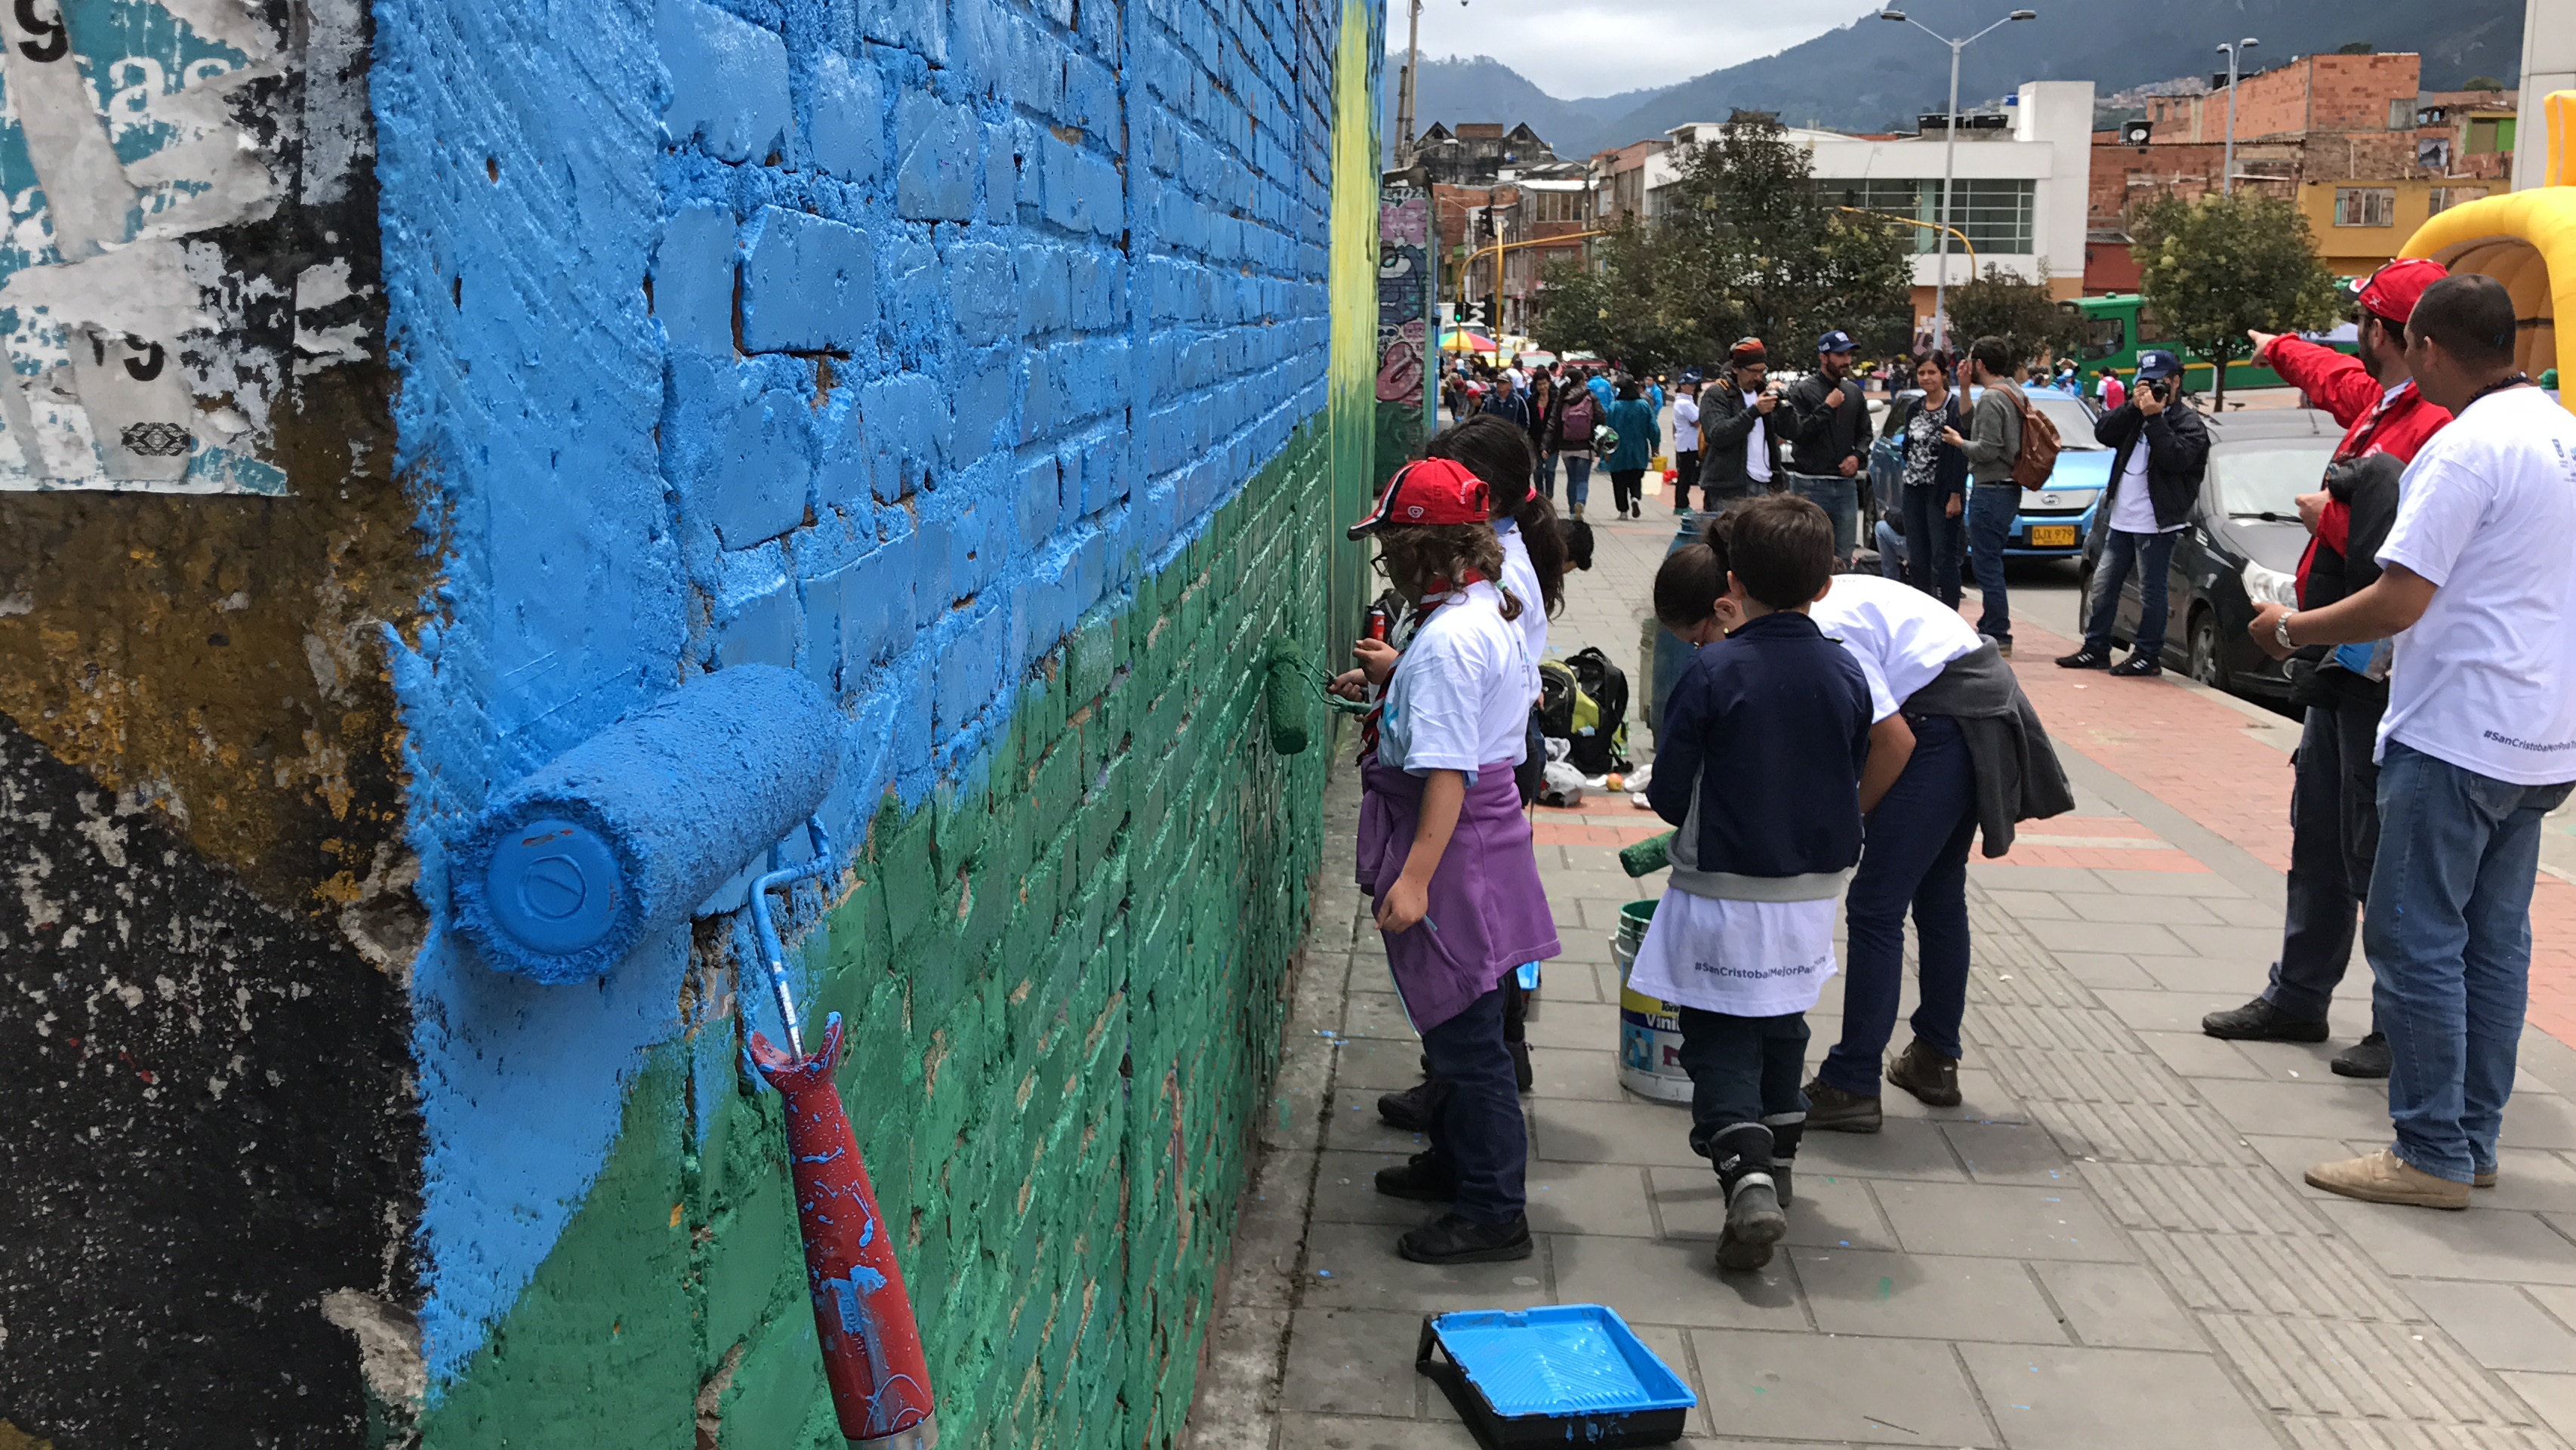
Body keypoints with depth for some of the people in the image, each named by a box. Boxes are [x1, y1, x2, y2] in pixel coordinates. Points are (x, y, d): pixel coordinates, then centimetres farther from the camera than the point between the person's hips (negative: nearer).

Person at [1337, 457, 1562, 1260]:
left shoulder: (1446, 640, -23)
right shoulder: (1489, 609, 7)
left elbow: (1448, 771, -27)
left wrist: (1415, 877, -28)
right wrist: (1398, 675, 29)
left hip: (1453, 845, -10)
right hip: (1490, 826, 10)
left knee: (1466, 1035, -1)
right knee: (1458, 1025, 23)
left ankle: (1493, 1215, 9)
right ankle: (1456, 1162, 39)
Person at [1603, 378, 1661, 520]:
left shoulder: (1614, 407, -8)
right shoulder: (1644, 406, -2)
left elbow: (1608, 430, -7)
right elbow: (1654, 430, -1)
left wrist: (1607, 452, 3)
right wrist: (1654, 451, 9)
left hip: (1618, 454, -2)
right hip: (1639, 454, 2)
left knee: (1620, 483, 8)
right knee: (1636, 479, 14)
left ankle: (1623, 511, 5)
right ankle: (1635, 498, -14)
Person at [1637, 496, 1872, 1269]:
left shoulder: (1712, 674, -18)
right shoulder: (1845, 674, -3)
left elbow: (1670, 793, -12)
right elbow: (1849, 784, 6)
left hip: (1724, 893, -5)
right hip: (1812, 891, 5)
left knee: (1720, 1041, 4)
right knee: (1782, 1025, 24)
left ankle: (1748, 1182, -14)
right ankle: (1776, 1161, 39)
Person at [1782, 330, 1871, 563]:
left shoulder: (1854, 392, 13)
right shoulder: (1804, 391, -5)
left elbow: (1864, 432, 21)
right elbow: (1796, 433, -14)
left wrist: (1858, 456, 2)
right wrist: (1827, 408, -16)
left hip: (1846, 483, 5)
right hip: (1810, 484, -5)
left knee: (1845, 556, 7)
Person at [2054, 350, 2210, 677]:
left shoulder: (2189, 423, -4)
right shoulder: (2136, 414, 14)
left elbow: (2175, 457, -21)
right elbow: (2103, 433, 1)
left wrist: (2154, 417, -20)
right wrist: (2133, 406, -9)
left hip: (2155, 524, -7)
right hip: (2120, 519, 7)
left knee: (2150, 591, -1)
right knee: (2104, 585, 12)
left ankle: (2147, 656, 7)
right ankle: (2096, 648, 21)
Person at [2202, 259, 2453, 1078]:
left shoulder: (2433, 425, -20)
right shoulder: (2377, 399, 11)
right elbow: (2335, 377, 35)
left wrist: (2332, 515, -13)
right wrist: (2276, 350, 54)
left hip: (2379, 669, -10)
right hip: (2342, 667, 10)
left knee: (2376, 854, -5)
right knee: (2320, 838, 17)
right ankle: (2298, 997, 29)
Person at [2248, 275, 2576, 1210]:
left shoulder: (2466, 449, -18)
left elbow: (2396, 605, -20)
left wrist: (2289, 630, -6)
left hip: (2457, 736, -9)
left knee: (2416, 941, -2)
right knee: (2492, 940, 14)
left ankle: (2431, 1155, 3)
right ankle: (2473, 1141, 22)